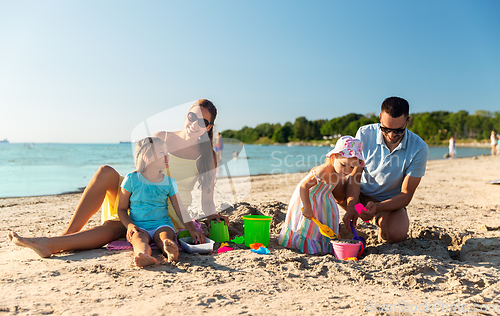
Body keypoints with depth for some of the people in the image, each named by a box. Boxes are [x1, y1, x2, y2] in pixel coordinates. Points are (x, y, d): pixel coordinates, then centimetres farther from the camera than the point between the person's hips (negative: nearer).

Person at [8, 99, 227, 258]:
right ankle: (68, 233, -30)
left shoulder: (207, 156, 3)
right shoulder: (161, 138, 8)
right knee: (106, 172, -27)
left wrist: (213, 216, -16)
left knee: (113, 228, -33)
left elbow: (207, 195, 3)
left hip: (170, 214, -3)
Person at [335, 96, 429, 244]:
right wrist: (351, 207, -36)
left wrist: (377, 208, -36)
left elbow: (406, 195, -17)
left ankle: (381, 222, 3)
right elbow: (355, 176, -17)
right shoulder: (364, 134, -15)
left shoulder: (419, 149, -18)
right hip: (360, 195, 1)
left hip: (390, 202, -1)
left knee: (396, 234, -34)